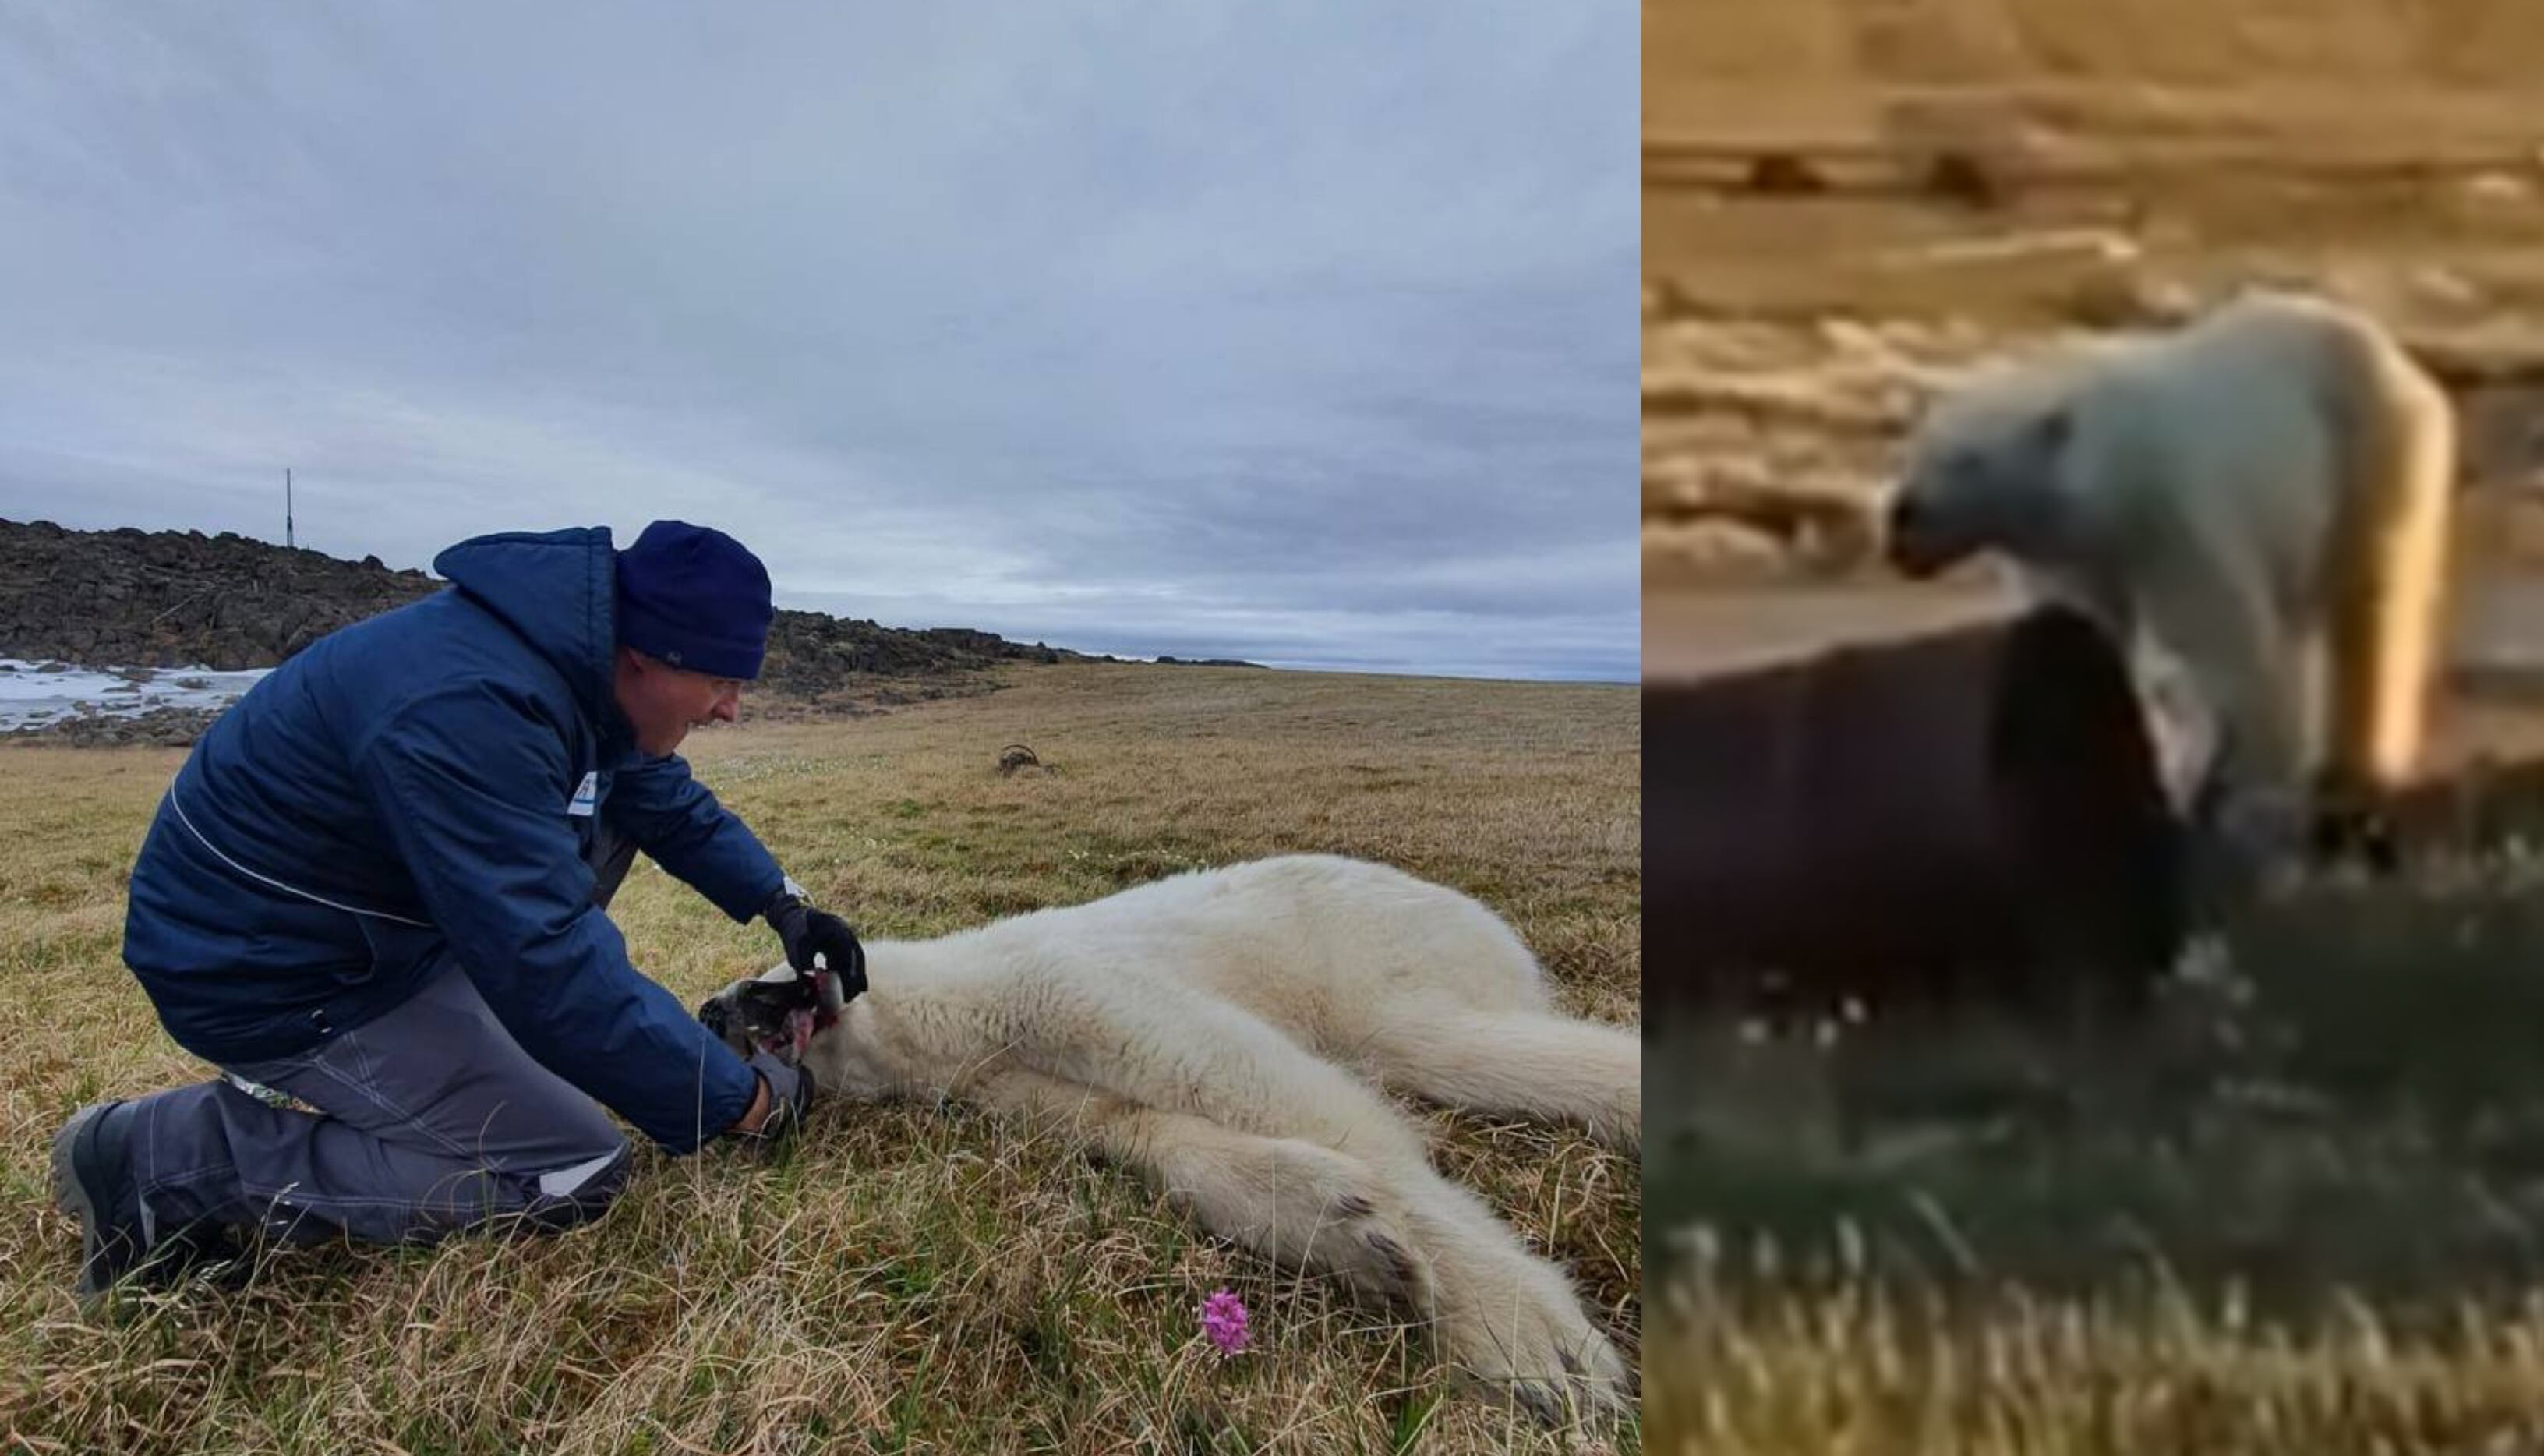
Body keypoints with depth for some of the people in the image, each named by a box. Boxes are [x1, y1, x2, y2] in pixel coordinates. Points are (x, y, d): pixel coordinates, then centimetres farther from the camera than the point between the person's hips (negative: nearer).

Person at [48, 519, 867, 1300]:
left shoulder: (575, 658, -6)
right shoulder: (467, 710, -35)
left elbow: (669, 801, 12)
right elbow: (551, 966, -36)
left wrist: (782, 904, 1)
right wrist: (741, 1101, -27)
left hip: (377, 911, 9)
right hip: (272, 971, -9)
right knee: (578, 1176, -10)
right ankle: (168, 1158, -4)